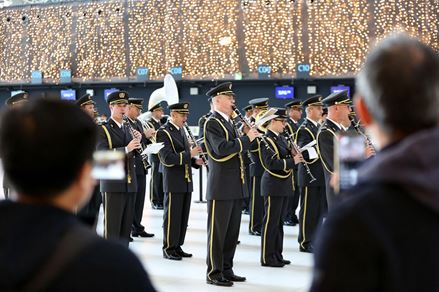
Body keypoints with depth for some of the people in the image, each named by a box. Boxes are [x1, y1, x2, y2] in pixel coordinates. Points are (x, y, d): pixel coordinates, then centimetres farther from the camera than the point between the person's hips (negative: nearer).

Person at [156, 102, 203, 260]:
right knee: (172, 216, -2)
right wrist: (189, 154, -25)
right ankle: (168, 249, 6)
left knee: (183, 217, 11)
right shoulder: (163, 132, -12)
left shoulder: (181, 130, 14)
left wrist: (195, 161, 6)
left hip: (186, 181, 8)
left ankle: (177, 246, 19)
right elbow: (167, 159, -21)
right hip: (174, 182, -8)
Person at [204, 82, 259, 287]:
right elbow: (222, 149, -24)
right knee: (217, 232, -2)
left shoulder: (229, 123, 17)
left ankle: (226, 270, 21)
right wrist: (247, 138, -18)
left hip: (236, 187, 9)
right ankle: (214, 273, 5)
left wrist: (249, 138, 1)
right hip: (221, 187, -9)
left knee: (232, 232, 13)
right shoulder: (212, 123, -11)